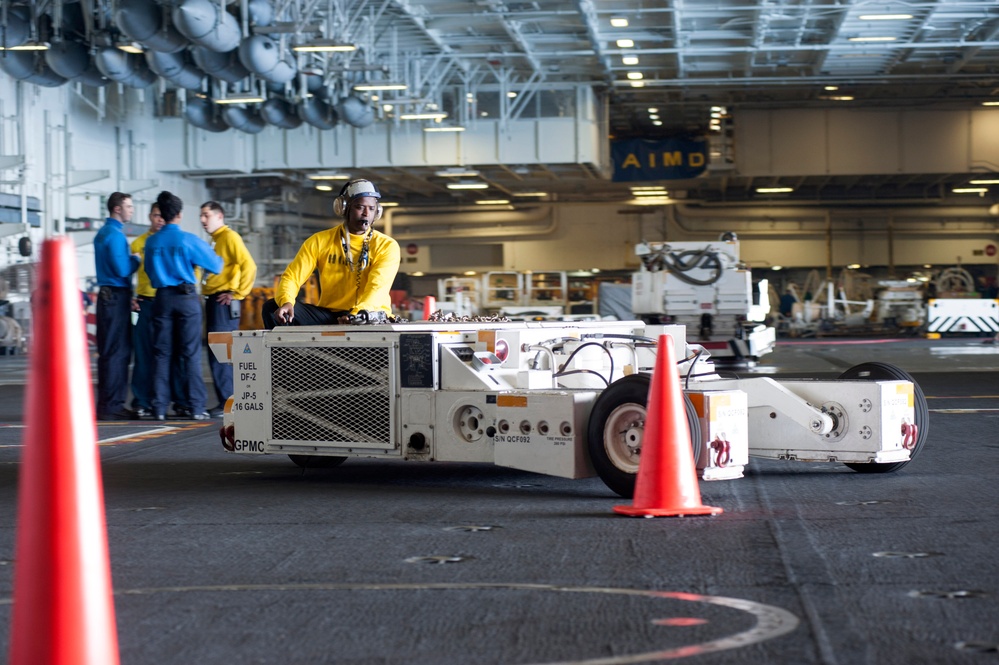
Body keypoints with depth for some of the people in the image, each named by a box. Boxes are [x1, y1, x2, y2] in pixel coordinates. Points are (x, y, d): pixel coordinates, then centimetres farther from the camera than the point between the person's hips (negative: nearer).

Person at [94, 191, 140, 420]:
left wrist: (131, 259, 12)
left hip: (110, 296, 10)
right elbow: (122, 270, -20)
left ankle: (112, 404, 15)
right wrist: (136, 260, -2)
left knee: (119, 351, 12)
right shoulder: (114, 235, -14)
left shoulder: (104, 233, 18)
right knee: (115, 352, -9)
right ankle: (110, 406, -8)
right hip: (116, 297, -10)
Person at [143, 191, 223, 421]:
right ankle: (197, 407, -3)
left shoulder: (151, 242, 3)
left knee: (161, 353, 6)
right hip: (187, 298, -3)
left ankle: (160, 407, 4)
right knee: (191, 353, -1)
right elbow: (215, 265, -2)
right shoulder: (189, 240, -8)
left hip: (162, 298, 3)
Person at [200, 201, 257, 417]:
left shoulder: (229, 237, -8)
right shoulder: (214, 241, 20)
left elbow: (249, 265, -17)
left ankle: (227, 402, -12)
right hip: (212, 300, 10)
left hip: (224, 301, -10)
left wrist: (237, 293, -16)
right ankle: (226, 401, 14)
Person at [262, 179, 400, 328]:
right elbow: (292, 277, -2)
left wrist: (358, 314, -39)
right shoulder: (319, 241, 4)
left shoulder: (387, 246, -2)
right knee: (272, 308, -18)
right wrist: (286, 302, -27)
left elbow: (378, 287, -18)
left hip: (369, 318, -3)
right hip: (328, 315, 3)